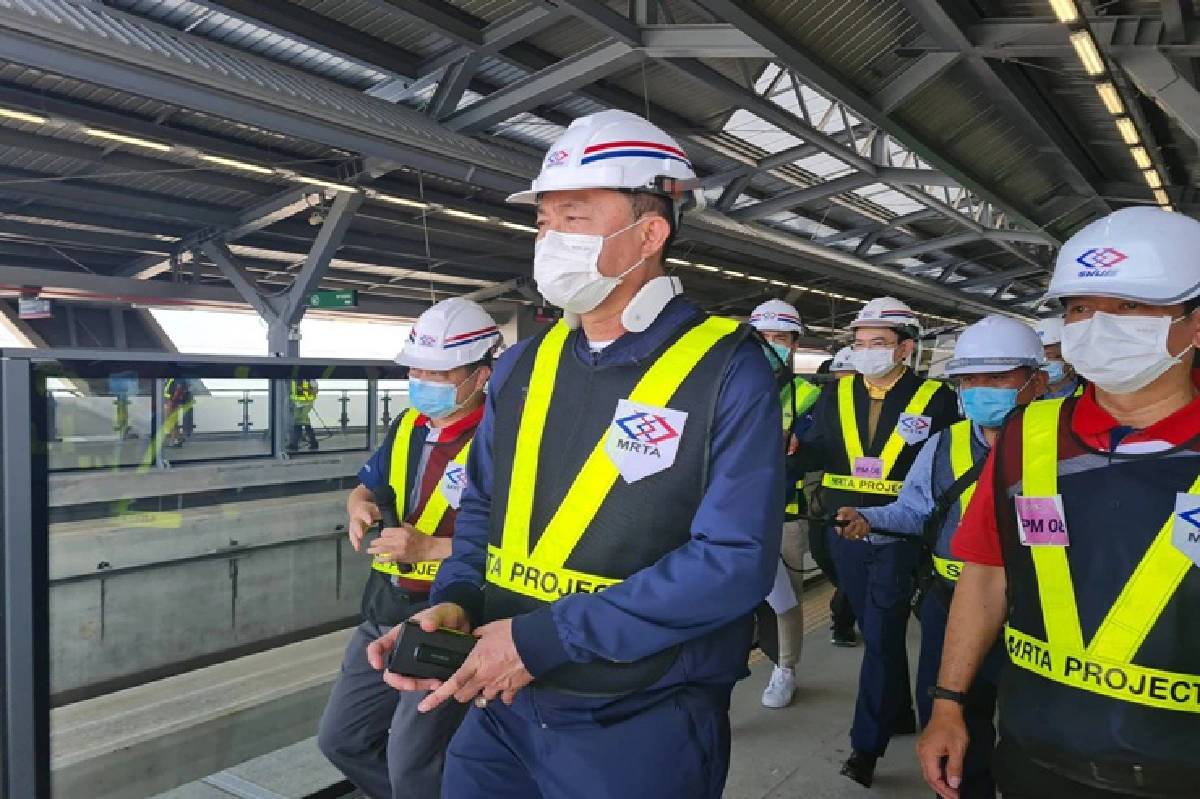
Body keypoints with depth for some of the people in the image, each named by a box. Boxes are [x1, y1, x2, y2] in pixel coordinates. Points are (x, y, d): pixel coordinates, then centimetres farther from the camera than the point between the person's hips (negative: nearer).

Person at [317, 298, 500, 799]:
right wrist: (360, 507, -4)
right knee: (340, 738, 19)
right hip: (385, 608, 9)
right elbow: (366, 487, 19)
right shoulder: (407, 426, 6)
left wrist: (429, 548, -25)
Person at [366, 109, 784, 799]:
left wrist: (545, 638, -22)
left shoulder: (727, 372, -15)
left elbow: (734, 559, -21)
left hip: (642, 732, -5)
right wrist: (455, 602, -8)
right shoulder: (522, 367, 4)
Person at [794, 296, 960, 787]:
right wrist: (792, 449, -18)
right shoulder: (837, 395, 6)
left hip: (898, 536, -4)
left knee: (883, 636, -3)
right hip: (846, 533, 4)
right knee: (874, 632, 17)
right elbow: (819, 450, 3)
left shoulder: (935, 398, -4)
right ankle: (899, 713, 36)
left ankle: (867, 744, 6)